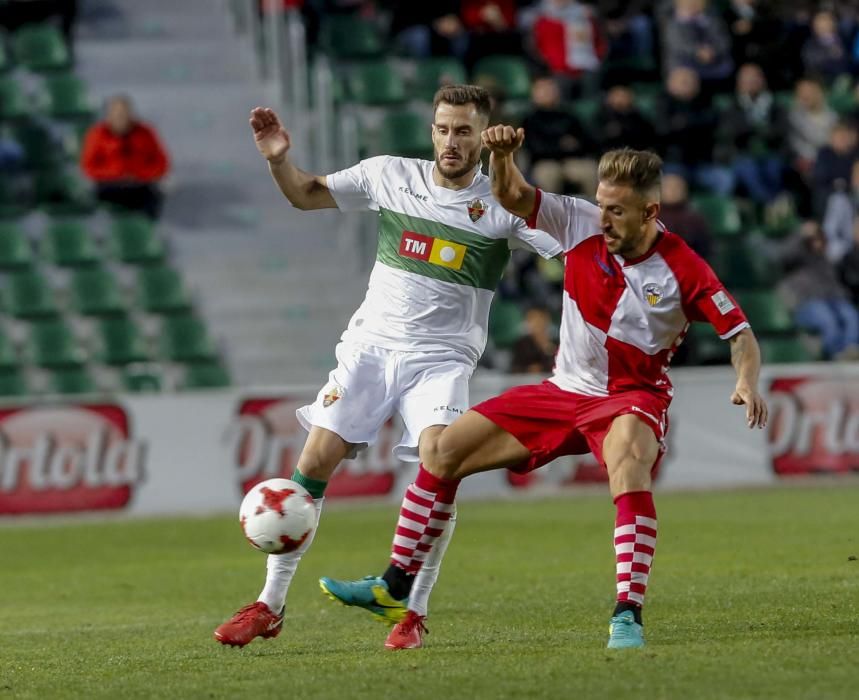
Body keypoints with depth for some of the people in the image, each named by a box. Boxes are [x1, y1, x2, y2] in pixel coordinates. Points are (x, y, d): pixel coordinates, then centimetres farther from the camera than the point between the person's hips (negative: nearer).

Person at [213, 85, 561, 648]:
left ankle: (412, 608, -14)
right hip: (371, 344, 2)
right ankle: (270, 606, 6)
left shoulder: (503, 202, -4)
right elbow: (307, 195, 16)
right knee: (314, 464, -5)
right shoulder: (391, 175, 4)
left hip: (443, 358, -2)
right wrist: (278, 159, -2)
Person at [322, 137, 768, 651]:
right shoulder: (582, 223, -7)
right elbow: (513, 197, -1)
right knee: (446, 449, 0)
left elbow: (740, 334, -15)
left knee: (627, 457, -41)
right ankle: (397, 585, 13)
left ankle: (629, 615, -43)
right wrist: (502, 154, -21)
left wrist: (748, 382, -34)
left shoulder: (683, 270, -17)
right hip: (563, 391, 5)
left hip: (632, 398, -5)